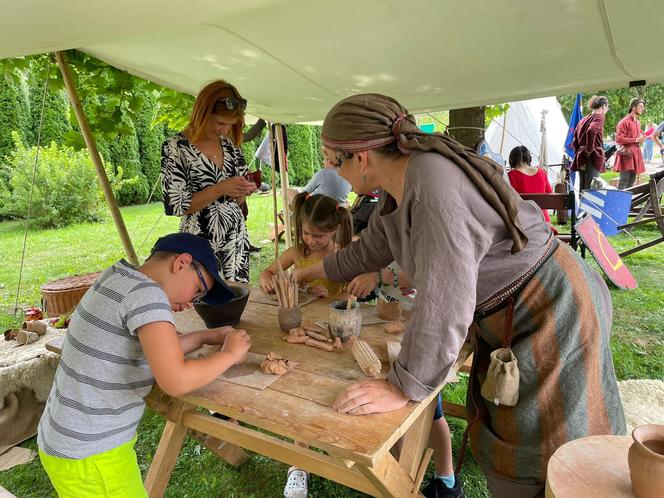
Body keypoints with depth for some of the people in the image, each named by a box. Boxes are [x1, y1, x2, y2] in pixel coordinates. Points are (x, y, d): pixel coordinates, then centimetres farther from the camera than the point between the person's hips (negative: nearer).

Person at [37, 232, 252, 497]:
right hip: (89, 457, -9)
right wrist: (230, 353, -17)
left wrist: (206, 337, 9)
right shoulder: (145, 293, -24)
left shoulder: (118, 277, 3)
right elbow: (176, 381, -32)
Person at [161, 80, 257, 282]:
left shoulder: (230, 145, 6)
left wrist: (243, 190, -10)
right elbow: (175, 205, -13)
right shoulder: (175, 147, -9)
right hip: (200, 240, -4)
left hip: (237, 237, 5)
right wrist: (220, 188, -20)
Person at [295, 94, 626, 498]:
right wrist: (314, 272, 27)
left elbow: (444, 306, -34)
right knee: (503, 437, 23)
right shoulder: (399, 188, -3)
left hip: (551, 313, -9)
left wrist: (403, 388, -22)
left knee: (547, 462, 8)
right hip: (506, 319, 9)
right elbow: (370, 249, 15)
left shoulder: (434, 184, -33)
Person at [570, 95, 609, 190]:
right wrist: (589, 150, -16)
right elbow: (591, 131, -25)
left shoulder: (583, 120, 17)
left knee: (582, 190, 10)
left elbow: (575, 141, 16)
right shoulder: (599, 117, -4)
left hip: (581, 159, 7)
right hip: (594, 158, -7)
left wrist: (579, 154, 18)